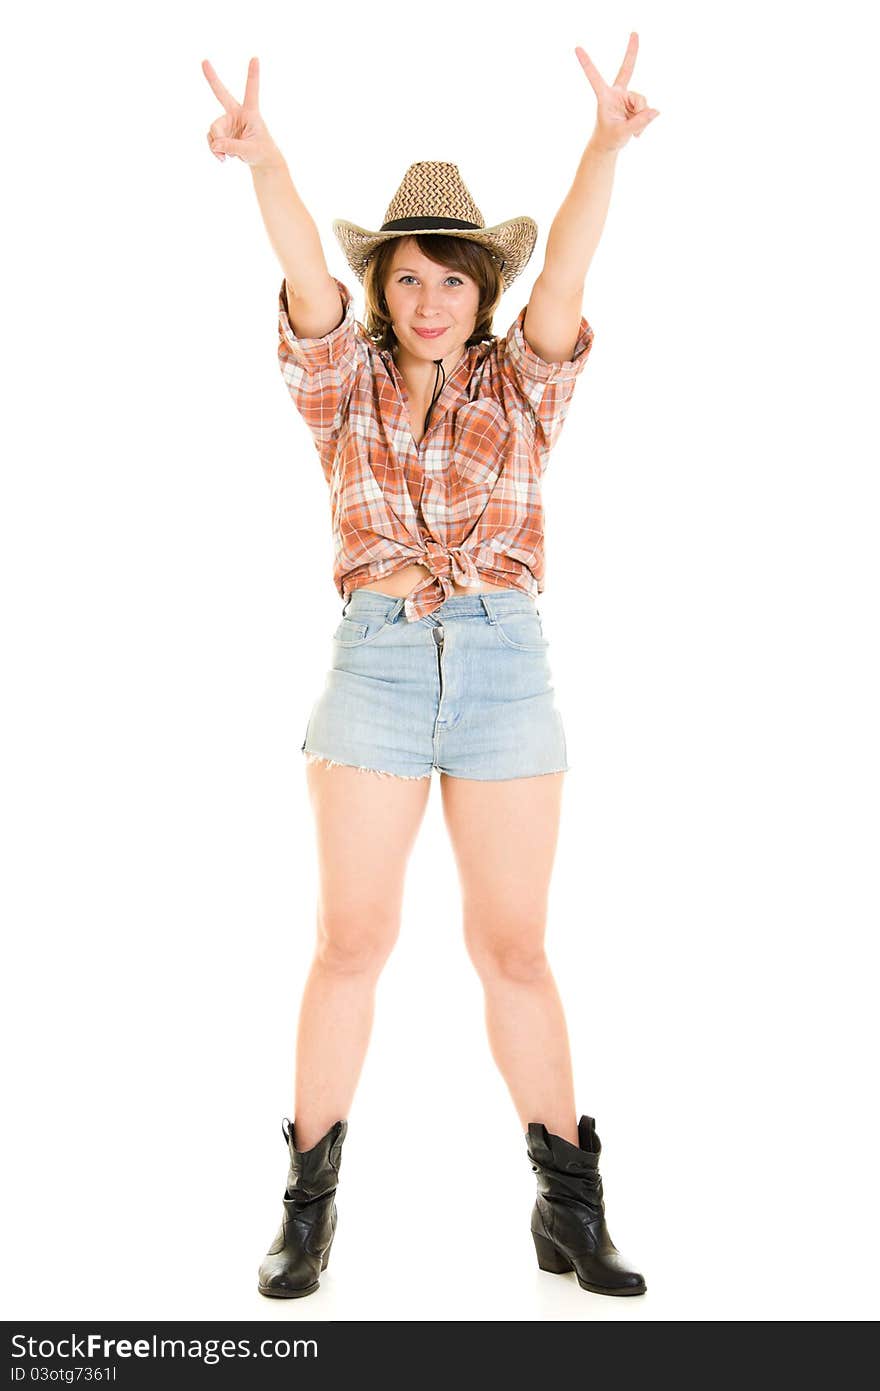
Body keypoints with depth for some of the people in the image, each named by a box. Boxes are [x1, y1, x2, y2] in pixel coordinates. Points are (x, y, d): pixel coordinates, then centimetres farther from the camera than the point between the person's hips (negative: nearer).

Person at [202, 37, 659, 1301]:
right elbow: (307, 280, -11)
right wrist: (265, 163, -29)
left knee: (513, 945, 3)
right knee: (353, 937, 0)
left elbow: (564, 273, -10)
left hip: (506, 667, 0)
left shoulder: (520, 384, 8)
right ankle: (310, 1201, 14)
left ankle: (570, 1208, 16)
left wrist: (605, 145, -28)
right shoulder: (348, 386, 9)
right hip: (376, 664, 0)